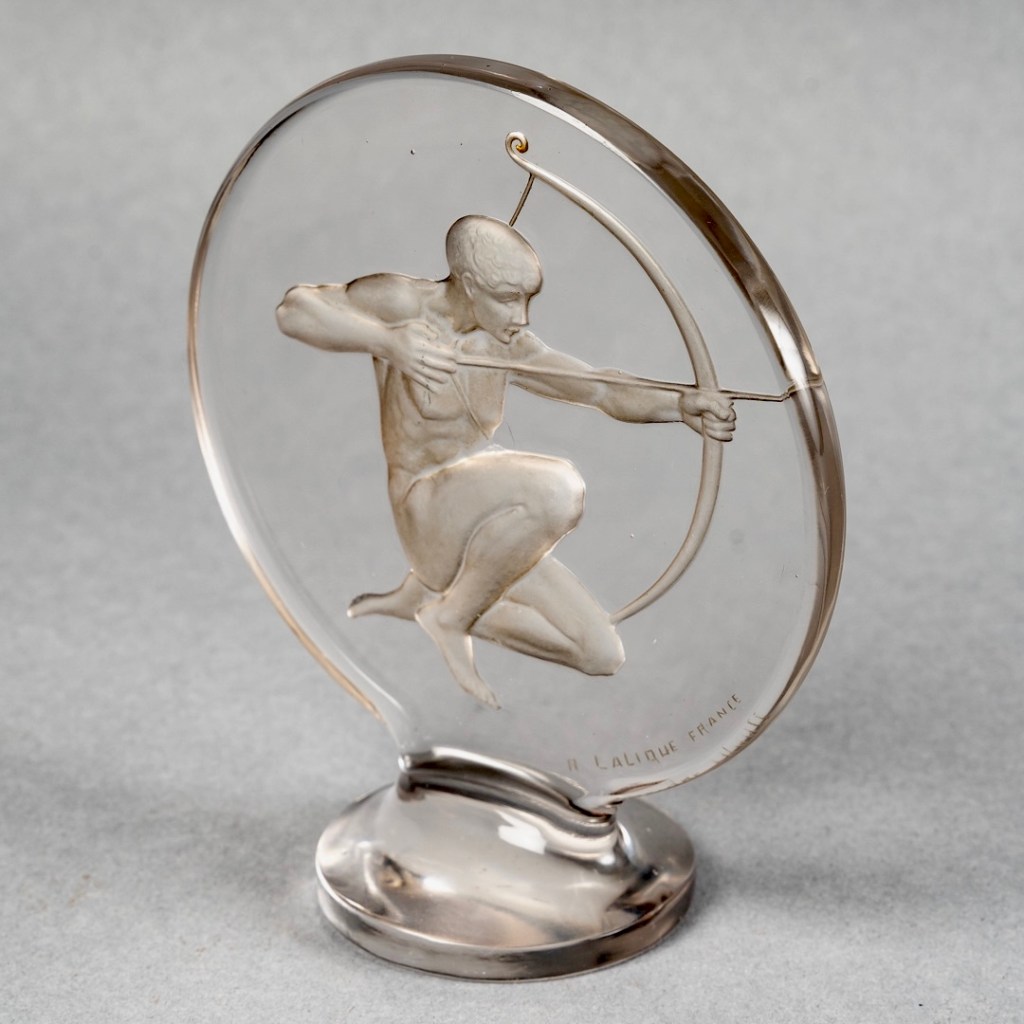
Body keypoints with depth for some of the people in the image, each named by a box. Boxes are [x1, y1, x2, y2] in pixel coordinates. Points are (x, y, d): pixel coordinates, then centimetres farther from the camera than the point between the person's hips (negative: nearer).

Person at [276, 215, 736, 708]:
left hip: (486, 531, 7)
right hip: (430, 510, -7)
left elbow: (607, 390, -4)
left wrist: (683, 405, -24)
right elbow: (293, 309, -18)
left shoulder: (509, 347, 4)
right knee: (558, 486, -37)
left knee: (603, 655, 6)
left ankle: (423, 597, 15)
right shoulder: (405, 302, -11)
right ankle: (450, 615, -13)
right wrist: (388, 340, -33)